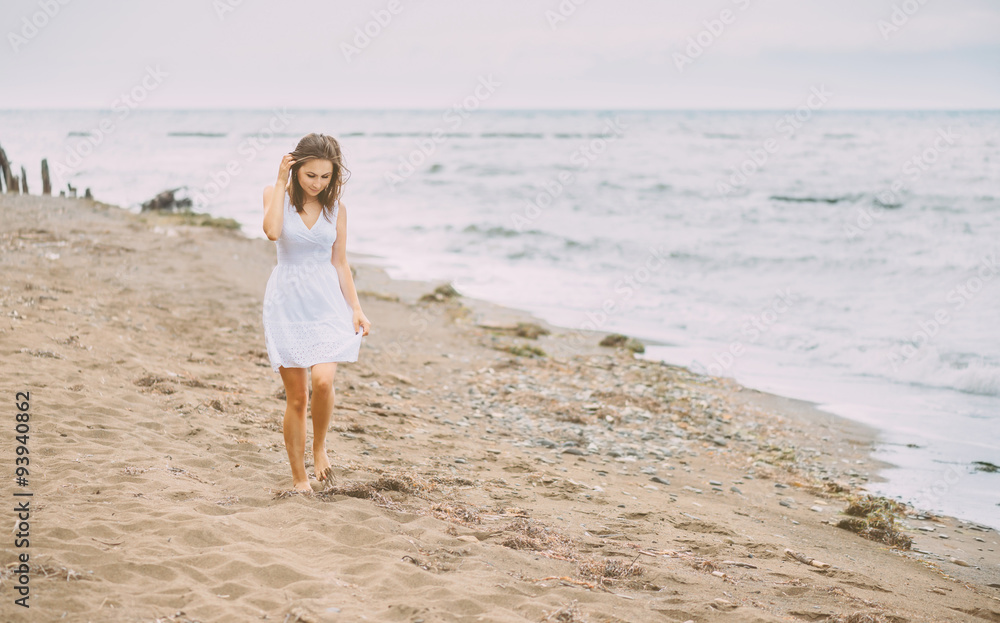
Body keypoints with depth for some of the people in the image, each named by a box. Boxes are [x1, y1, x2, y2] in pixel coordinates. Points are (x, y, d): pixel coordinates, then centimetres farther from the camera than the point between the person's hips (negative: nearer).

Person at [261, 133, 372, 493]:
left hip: (327, 303, 1)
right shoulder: (276, 195, -1)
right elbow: (272, 232, -22)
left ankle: (319, 446, 8)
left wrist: (356, 308, 1)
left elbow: (340, 263, 9)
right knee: (296, 396, 1)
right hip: (287, 303, -1)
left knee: (323, 380, -20)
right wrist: (281, 182, -16)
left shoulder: (336, 208, 4)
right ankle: (298, 476, 14)